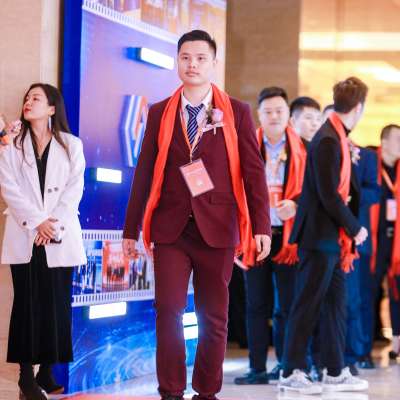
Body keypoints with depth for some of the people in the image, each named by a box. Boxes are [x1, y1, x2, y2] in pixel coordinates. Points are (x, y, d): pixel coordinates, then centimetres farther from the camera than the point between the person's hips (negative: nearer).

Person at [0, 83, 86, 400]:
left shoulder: (72, 145, 9)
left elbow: (74, 189, 1)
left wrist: (53, 224, -12)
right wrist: (36, 222, -13)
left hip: (60, 238, 0)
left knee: (57, 305, 1)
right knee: (27, 304, -3)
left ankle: (47, 372, 8)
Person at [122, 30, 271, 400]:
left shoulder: (237, 113, 4)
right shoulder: (159, 113, 8)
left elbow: (254, 173, 1)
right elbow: (144, 174, 9)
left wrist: (261, 228, -7)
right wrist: (131, 230, 9)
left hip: (217, 229, 0)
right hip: (170, 228, 1)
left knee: (214, 317, 5)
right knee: (168, 309, -8)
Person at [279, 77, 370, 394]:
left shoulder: (338, 138, 11)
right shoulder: (328, 140, -18)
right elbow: (329, 195, -19)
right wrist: (355, 228, -11)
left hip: (333, 237, 9)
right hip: (320, 236, -9)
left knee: (336, 303, 12)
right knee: (308, 304, -2)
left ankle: (336, 372, 19)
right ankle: (292, 372, 5)